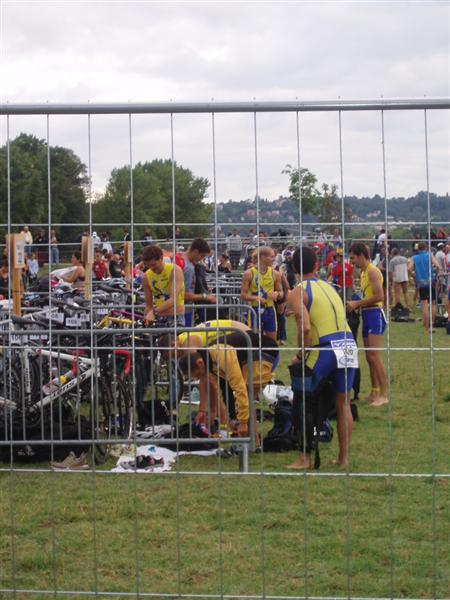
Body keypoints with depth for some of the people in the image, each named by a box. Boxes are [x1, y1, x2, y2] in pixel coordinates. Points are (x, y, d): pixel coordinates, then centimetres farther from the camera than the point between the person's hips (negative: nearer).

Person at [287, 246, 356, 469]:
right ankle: (343, 457, 19)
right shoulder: (329, 287, 19)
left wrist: (300, 355, -4)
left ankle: (305, 457, 9)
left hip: (323, 350, -6)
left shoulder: (298, 293, -1)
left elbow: (305, 327, -16)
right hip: (348, 346, 6)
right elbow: (338, 319, 16)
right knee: (343, 404, 15)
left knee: (303, 403, 10)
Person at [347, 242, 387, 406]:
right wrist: (355, 304, 5)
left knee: (374, 355, -14)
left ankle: (384, 395, -13)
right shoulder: (364, 272, 17)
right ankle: (374, 392, 20)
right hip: (367, 315, 10)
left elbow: (379, 296, -20)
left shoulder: (372, 271, -12)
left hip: (375, 314, -10)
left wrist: (357, 303, -16)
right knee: (369, 357, 12)